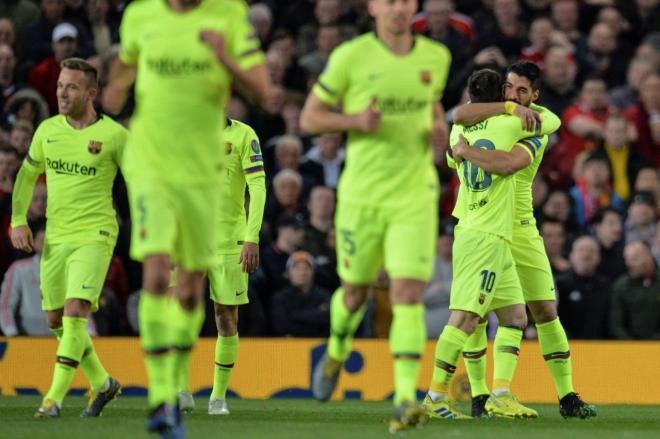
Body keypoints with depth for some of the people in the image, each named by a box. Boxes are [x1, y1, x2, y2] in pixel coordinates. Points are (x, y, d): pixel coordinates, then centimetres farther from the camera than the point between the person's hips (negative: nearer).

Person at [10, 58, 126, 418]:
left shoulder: (113, 135, -8)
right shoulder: (47, 130, 5)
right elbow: (27, 175, 18)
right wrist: (18, 221, 7)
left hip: (94, 236, -6)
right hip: (55, 237, 6)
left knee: (75, 313, -18)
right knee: (56, 320, 9)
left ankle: (54, 397, -16)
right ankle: (103, 384, 27)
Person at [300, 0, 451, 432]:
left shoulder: (437, 56, 5)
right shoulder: (351, 56, -6)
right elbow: (310, 117, 0)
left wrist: (440, 130, 2)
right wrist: (356, 121, -18)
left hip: (415, 195, 1)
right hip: (362, 196, -1)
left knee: (409, 295, -14)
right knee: (356, 292, 14)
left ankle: (406, 400, -19)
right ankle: (337, 353, 48)